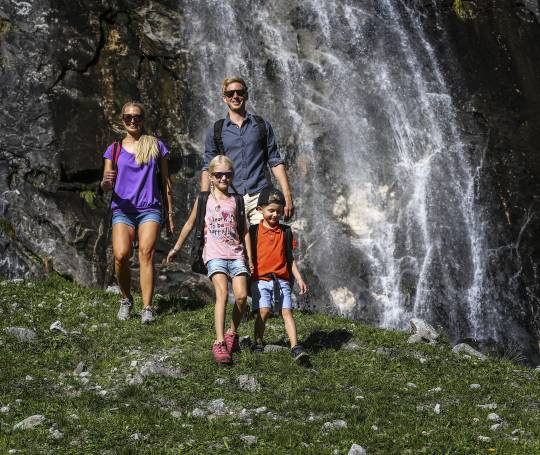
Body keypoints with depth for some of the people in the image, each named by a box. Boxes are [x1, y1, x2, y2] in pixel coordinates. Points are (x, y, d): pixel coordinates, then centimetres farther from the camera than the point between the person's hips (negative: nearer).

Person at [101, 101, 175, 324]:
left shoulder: (156, 146, 10)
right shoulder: (114, 149, 11)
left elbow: (166, 181, 14)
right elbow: (106, 186, 7)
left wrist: (170, 213, 13)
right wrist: (106, 181, -18)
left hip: (149, 209, -1)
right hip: (122, 209, 1)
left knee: (146, 252, -20)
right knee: (121, 255, -19)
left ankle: (147, 308, -22)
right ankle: (126, 299, 4)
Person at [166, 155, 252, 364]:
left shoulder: (236, 200, 13)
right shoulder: (204, 199, 10)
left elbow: (245, 230, 14)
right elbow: (190, 224, 21)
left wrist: (250, 259, 9)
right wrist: (176, 249, 25)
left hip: (236, 254, 2)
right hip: (215, 254, -2)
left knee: (241, 295, -13)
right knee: (222, 293, -22)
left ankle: (232, 334, 12)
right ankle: (219, 343, -28)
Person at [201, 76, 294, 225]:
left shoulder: (262, 125, 13)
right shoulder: (216, 131, 12)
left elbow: (275, 162, 12)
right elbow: (207, 168, 11)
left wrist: (287, 196, 4)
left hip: (260, 196, 0)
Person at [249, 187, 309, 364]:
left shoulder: (285, 232, 11)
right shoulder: (254, 231, 3)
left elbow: (290, 258, 15)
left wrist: (299, 279, 9)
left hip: (281, 280, 2)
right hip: (260, 279, -2)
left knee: (287, 311, -9)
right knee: (263, 311, -15)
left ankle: (295, 348, -16)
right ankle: (258, 344, 3)